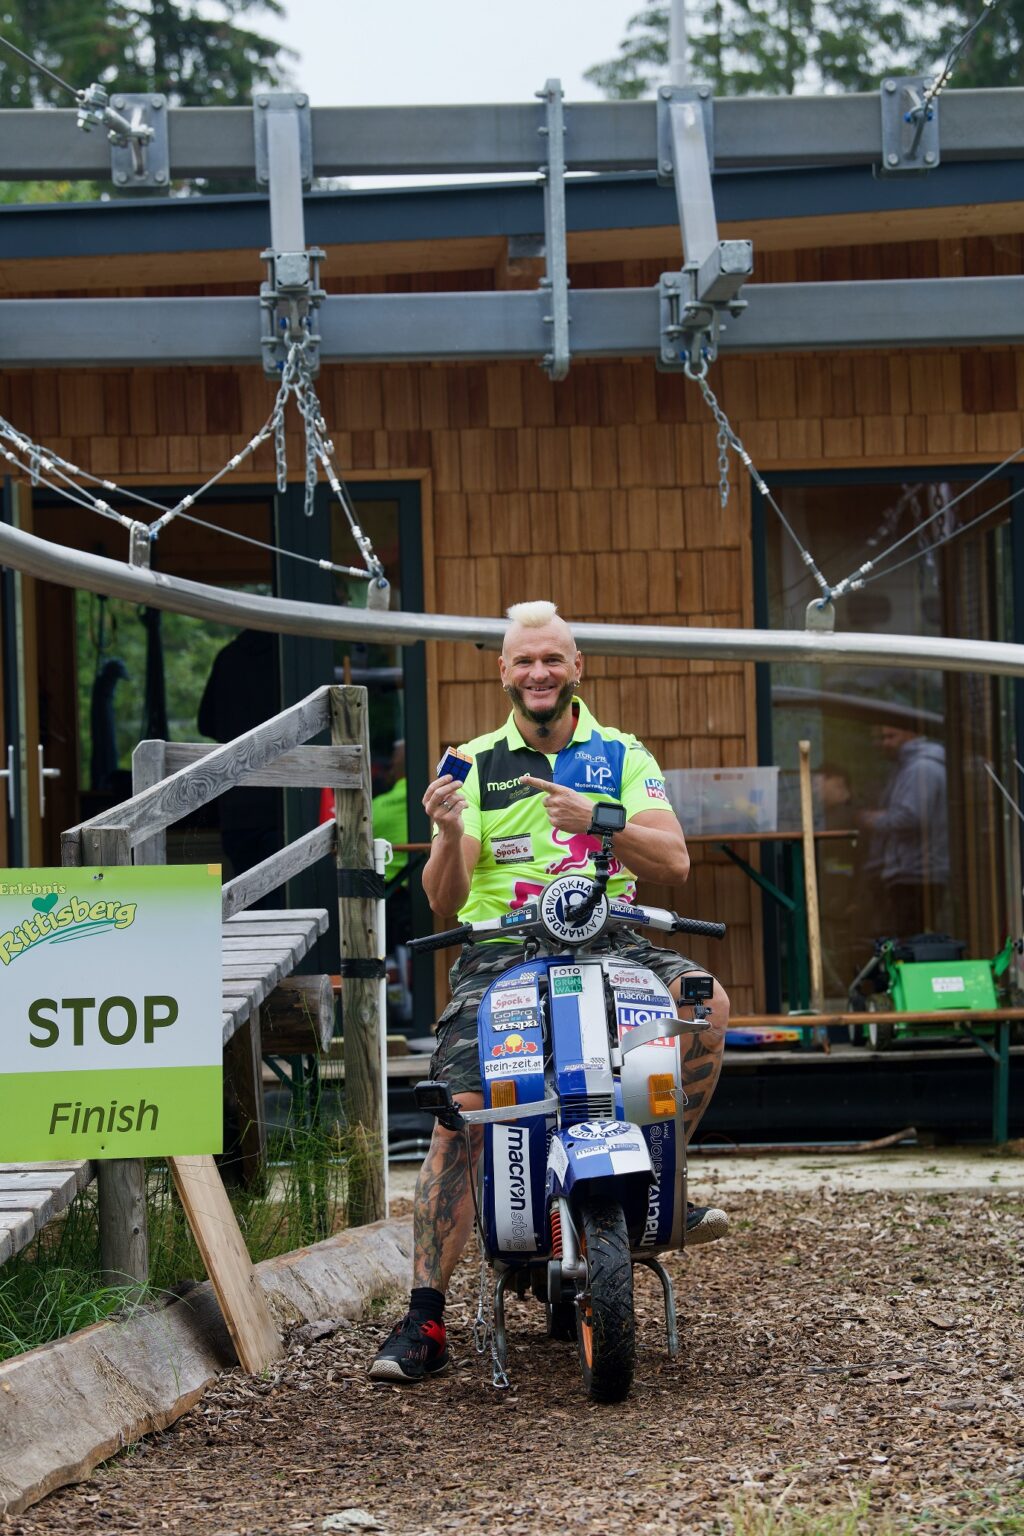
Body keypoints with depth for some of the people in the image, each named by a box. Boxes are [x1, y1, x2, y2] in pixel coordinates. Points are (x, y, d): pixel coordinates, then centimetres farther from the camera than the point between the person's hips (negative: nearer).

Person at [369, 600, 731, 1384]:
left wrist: (595, 820, -17)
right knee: (460, 1112, -21)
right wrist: (449, 836, -14)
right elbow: (445, 901, 7)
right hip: (500, 953, -1)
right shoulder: (472, 766, 12)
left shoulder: (623, 757, 13)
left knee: (705, 997, -28)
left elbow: (673, 862, -1)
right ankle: (425, 1320, -19)